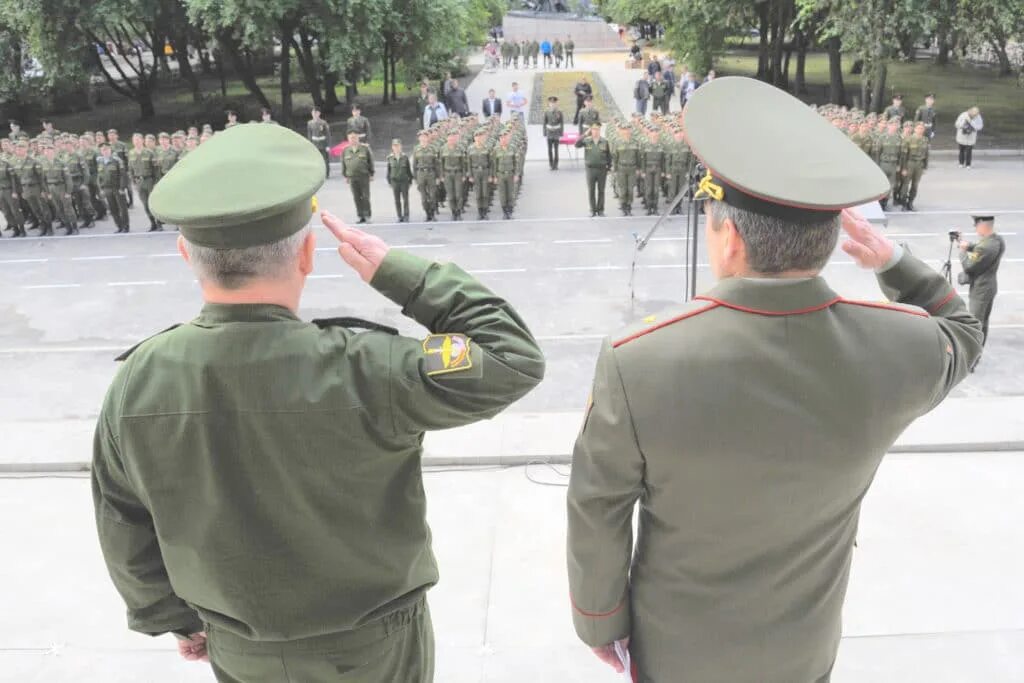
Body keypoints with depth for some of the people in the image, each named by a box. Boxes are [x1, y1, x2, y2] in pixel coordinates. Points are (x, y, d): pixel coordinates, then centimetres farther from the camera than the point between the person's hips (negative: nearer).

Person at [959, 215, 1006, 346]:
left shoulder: (984, 246, -29)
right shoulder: (999, 241, 0)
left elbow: (968, 266, -19)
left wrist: (963, 251, -4)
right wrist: (969, 245, 0)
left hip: (980, 290, -9)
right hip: (991, 286, 9)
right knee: (984, 322, 20)